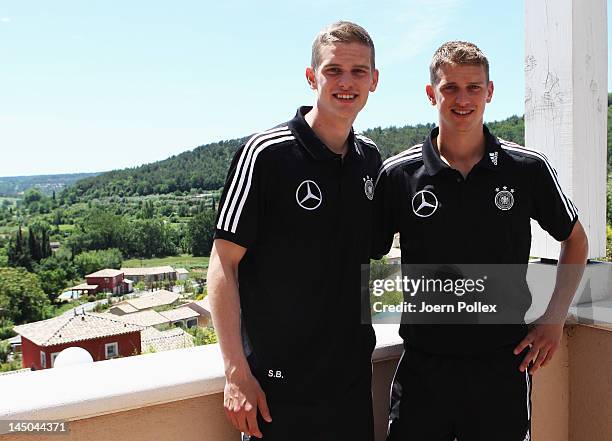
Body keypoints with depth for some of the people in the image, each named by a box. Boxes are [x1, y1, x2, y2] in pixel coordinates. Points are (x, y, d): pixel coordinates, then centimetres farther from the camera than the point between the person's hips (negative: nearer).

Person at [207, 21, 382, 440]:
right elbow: (223, 265, -13)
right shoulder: (267, 154, -13)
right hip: (279, 382, -5)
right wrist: (237, 373, -16)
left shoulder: (370, 158, 5)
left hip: (354, 375, 6)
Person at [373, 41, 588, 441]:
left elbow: (575, 240, 12)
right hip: (424, 363, 0)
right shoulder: (398, 174, -4)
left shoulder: (529, 169, -2)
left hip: (505, 362, 1)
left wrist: (554, 320, 3)